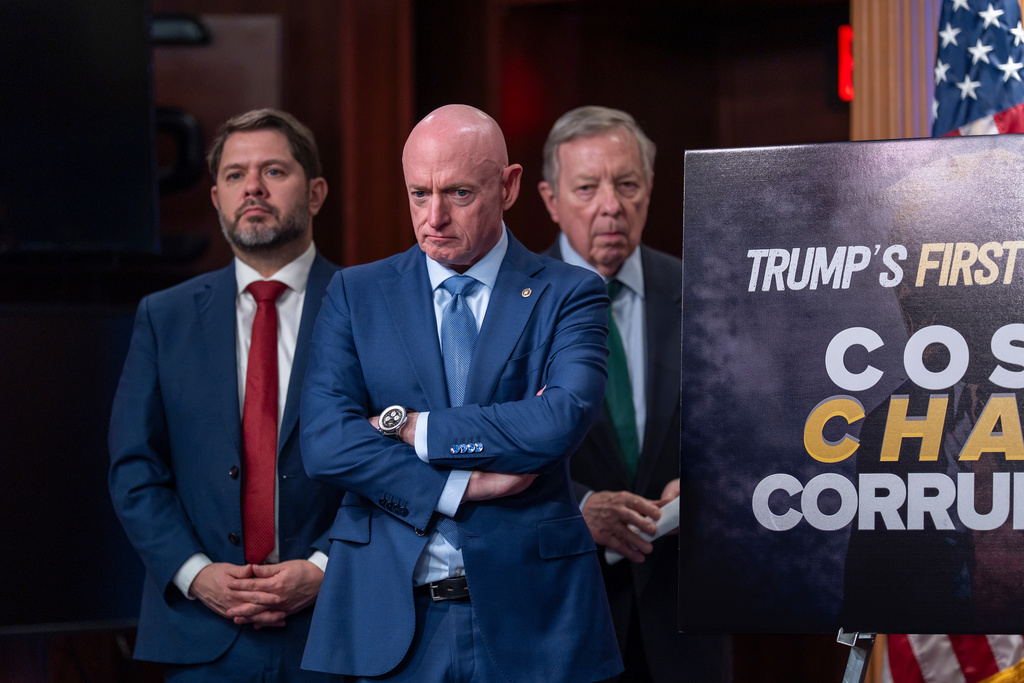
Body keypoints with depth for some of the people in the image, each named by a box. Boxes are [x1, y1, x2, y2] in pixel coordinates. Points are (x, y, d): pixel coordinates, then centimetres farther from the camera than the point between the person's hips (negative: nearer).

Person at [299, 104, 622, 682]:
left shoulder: (569, 295, 2)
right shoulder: (356, 294, 7)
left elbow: (561, 422, -16)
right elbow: (325, 444, -6)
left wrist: (408, 427, -12)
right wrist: (462, 486, -14)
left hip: (531, 617, -1)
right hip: (391, 616, 1)